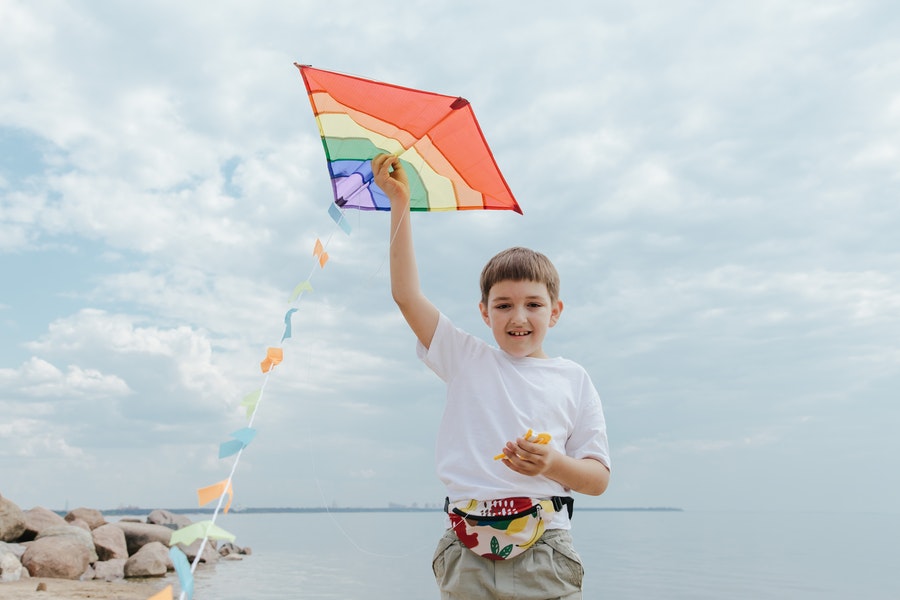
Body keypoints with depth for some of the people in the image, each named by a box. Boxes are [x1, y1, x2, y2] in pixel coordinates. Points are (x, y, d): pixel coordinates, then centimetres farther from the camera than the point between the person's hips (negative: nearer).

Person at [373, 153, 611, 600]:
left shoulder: (572, 379, 7)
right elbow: (407, 295, 1)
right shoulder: (467, 360, 9)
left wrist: (553, 465, -15)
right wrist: (399, 201, -1)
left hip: (543, 554, 0)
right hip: (466, 555, 1)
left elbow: (598, 478, 7)